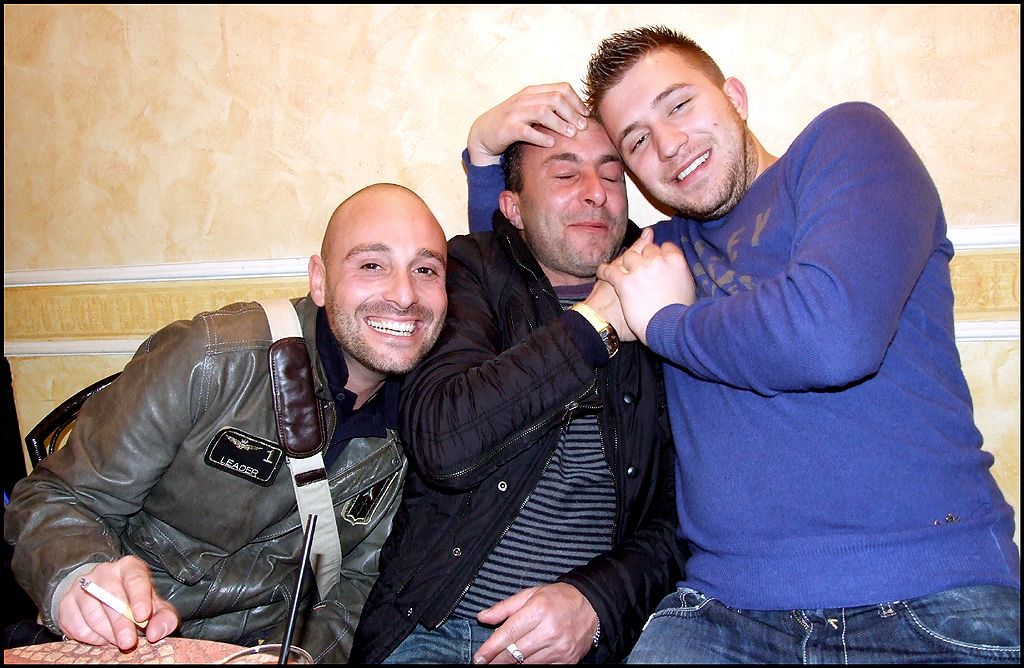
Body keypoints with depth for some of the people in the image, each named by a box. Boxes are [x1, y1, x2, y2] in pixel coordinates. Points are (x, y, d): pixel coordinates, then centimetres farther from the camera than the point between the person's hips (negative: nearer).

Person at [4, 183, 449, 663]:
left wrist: (301, 651, -17)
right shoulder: (211, 361, -17)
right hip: (118, 643, -1)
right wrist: (77, 577, -32)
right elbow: (54, 497, -11)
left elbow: (357, 581, 2)